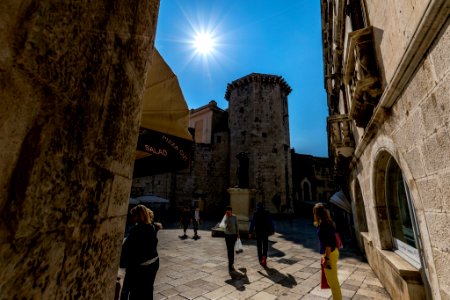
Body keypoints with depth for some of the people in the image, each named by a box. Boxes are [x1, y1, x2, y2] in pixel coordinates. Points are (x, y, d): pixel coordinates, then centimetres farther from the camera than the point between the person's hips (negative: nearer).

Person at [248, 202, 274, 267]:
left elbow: (252, 223, -9)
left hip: (258, 232, 0)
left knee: (259, 246, 13)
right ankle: (264, 256, -8)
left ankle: (260, 259, 20)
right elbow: (270, 222, -1)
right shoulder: (267, 213, -4)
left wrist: (250, 232, -5)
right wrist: (272, 230, 10)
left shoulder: (255, 214, -8)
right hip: (265, 231, 1)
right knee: (265, 245, 14)